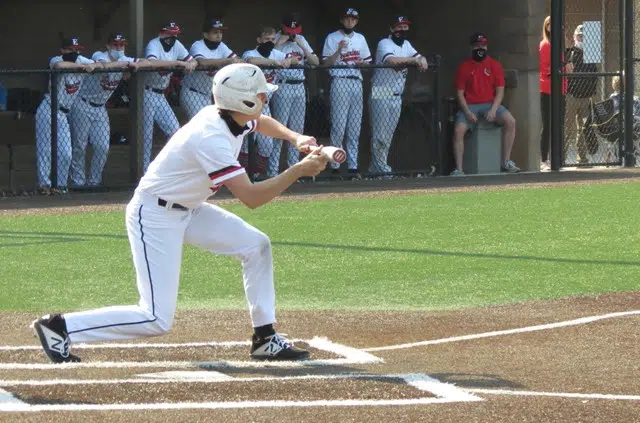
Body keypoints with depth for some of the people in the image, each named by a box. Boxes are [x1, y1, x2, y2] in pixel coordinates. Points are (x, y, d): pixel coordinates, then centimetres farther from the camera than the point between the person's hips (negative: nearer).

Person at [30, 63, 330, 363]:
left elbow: (262, 122, 25)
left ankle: (265, 339, 14)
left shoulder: (231, 118, -2)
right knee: (157, 320, -13)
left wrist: (295, 138, 7)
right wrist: (299, 170, -25)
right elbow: (251, 198, -31)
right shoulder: (212, 138, -30)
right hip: (154, 216, -10)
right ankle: (59, 327, -6)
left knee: (256, 245, 6)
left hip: (187, 210, 10)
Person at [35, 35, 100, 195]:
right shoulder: (56, 60, -16)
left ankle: (60, 184, 13)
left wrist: (92, 66, -18)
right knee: (44, 150, -2)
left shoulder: (81, 60, 3)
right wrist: (82, 66, -35)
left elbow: (100, 65, 5)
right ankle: (44, 184, 5)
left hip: (63, 114, 6)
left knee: (66, 153, 2)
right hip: (47, 110, -6)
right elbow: (59, 65, -40)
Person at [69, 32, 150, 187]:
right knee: (80, 146, -1)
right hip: (82, 106, -6)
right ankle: (78, 182, 9)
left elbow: (147, 62, 0)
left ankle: (94, 181, 13)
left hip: (100, 109, 6)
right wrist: (126, 64, -34)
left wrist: (136, 65, -22)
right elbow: (104, 65, -42)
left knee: (103, 147, 0)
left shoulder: (124, 60, 2)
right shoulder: (99, 56, -18)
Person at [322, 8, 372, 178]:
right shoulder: (332, 38, 1)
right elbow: (327, 63, -6)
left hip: (357, 83, 5)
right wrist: (339, 51, -21)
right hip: (339, 82, -5)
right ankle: (334, 166, -3)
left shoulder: (360, 39, 17)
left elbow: (367, 62, 21)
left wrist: (362, 63, -2)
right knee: (338, 126, -9)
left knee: (355, 127, 4)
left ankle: (353, 166, 5)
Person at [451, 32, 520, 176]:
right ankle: (458, 169, -25)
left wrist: (493, 110, -14)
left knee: (510, 121, -25)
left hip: (491, 104, 1)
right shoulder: (464, 67, 6)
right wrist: (467, 112, -14)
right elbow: (460, 93, 3)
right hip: (470, 106, -1)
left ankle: (506, 162, -19)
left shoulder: (495, 65, 7)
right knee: (458, 130, -27)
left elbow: (500, 91, 3)